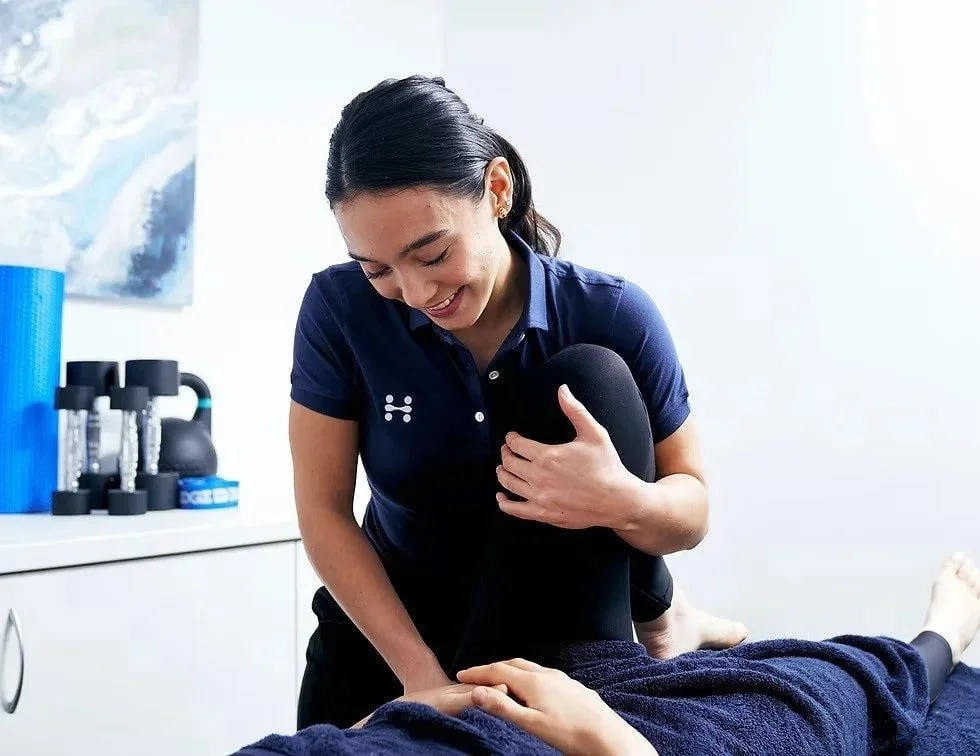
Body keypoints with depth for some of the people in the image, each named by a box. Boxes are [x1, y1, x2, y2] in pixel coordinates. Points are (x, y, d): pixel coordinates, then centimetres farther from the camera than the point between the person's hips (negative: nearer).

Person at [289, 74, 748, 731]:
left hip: (559, 636, -1)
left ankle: (657, 617, 3)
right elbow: (325, 510, -13)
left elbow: (692, 512, -13)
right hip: (391, 625, 1)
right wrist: (420, 670, -20)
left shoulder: (612, 316, -19)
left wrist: (623, 502, -37)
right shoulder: (341, 309, -18)